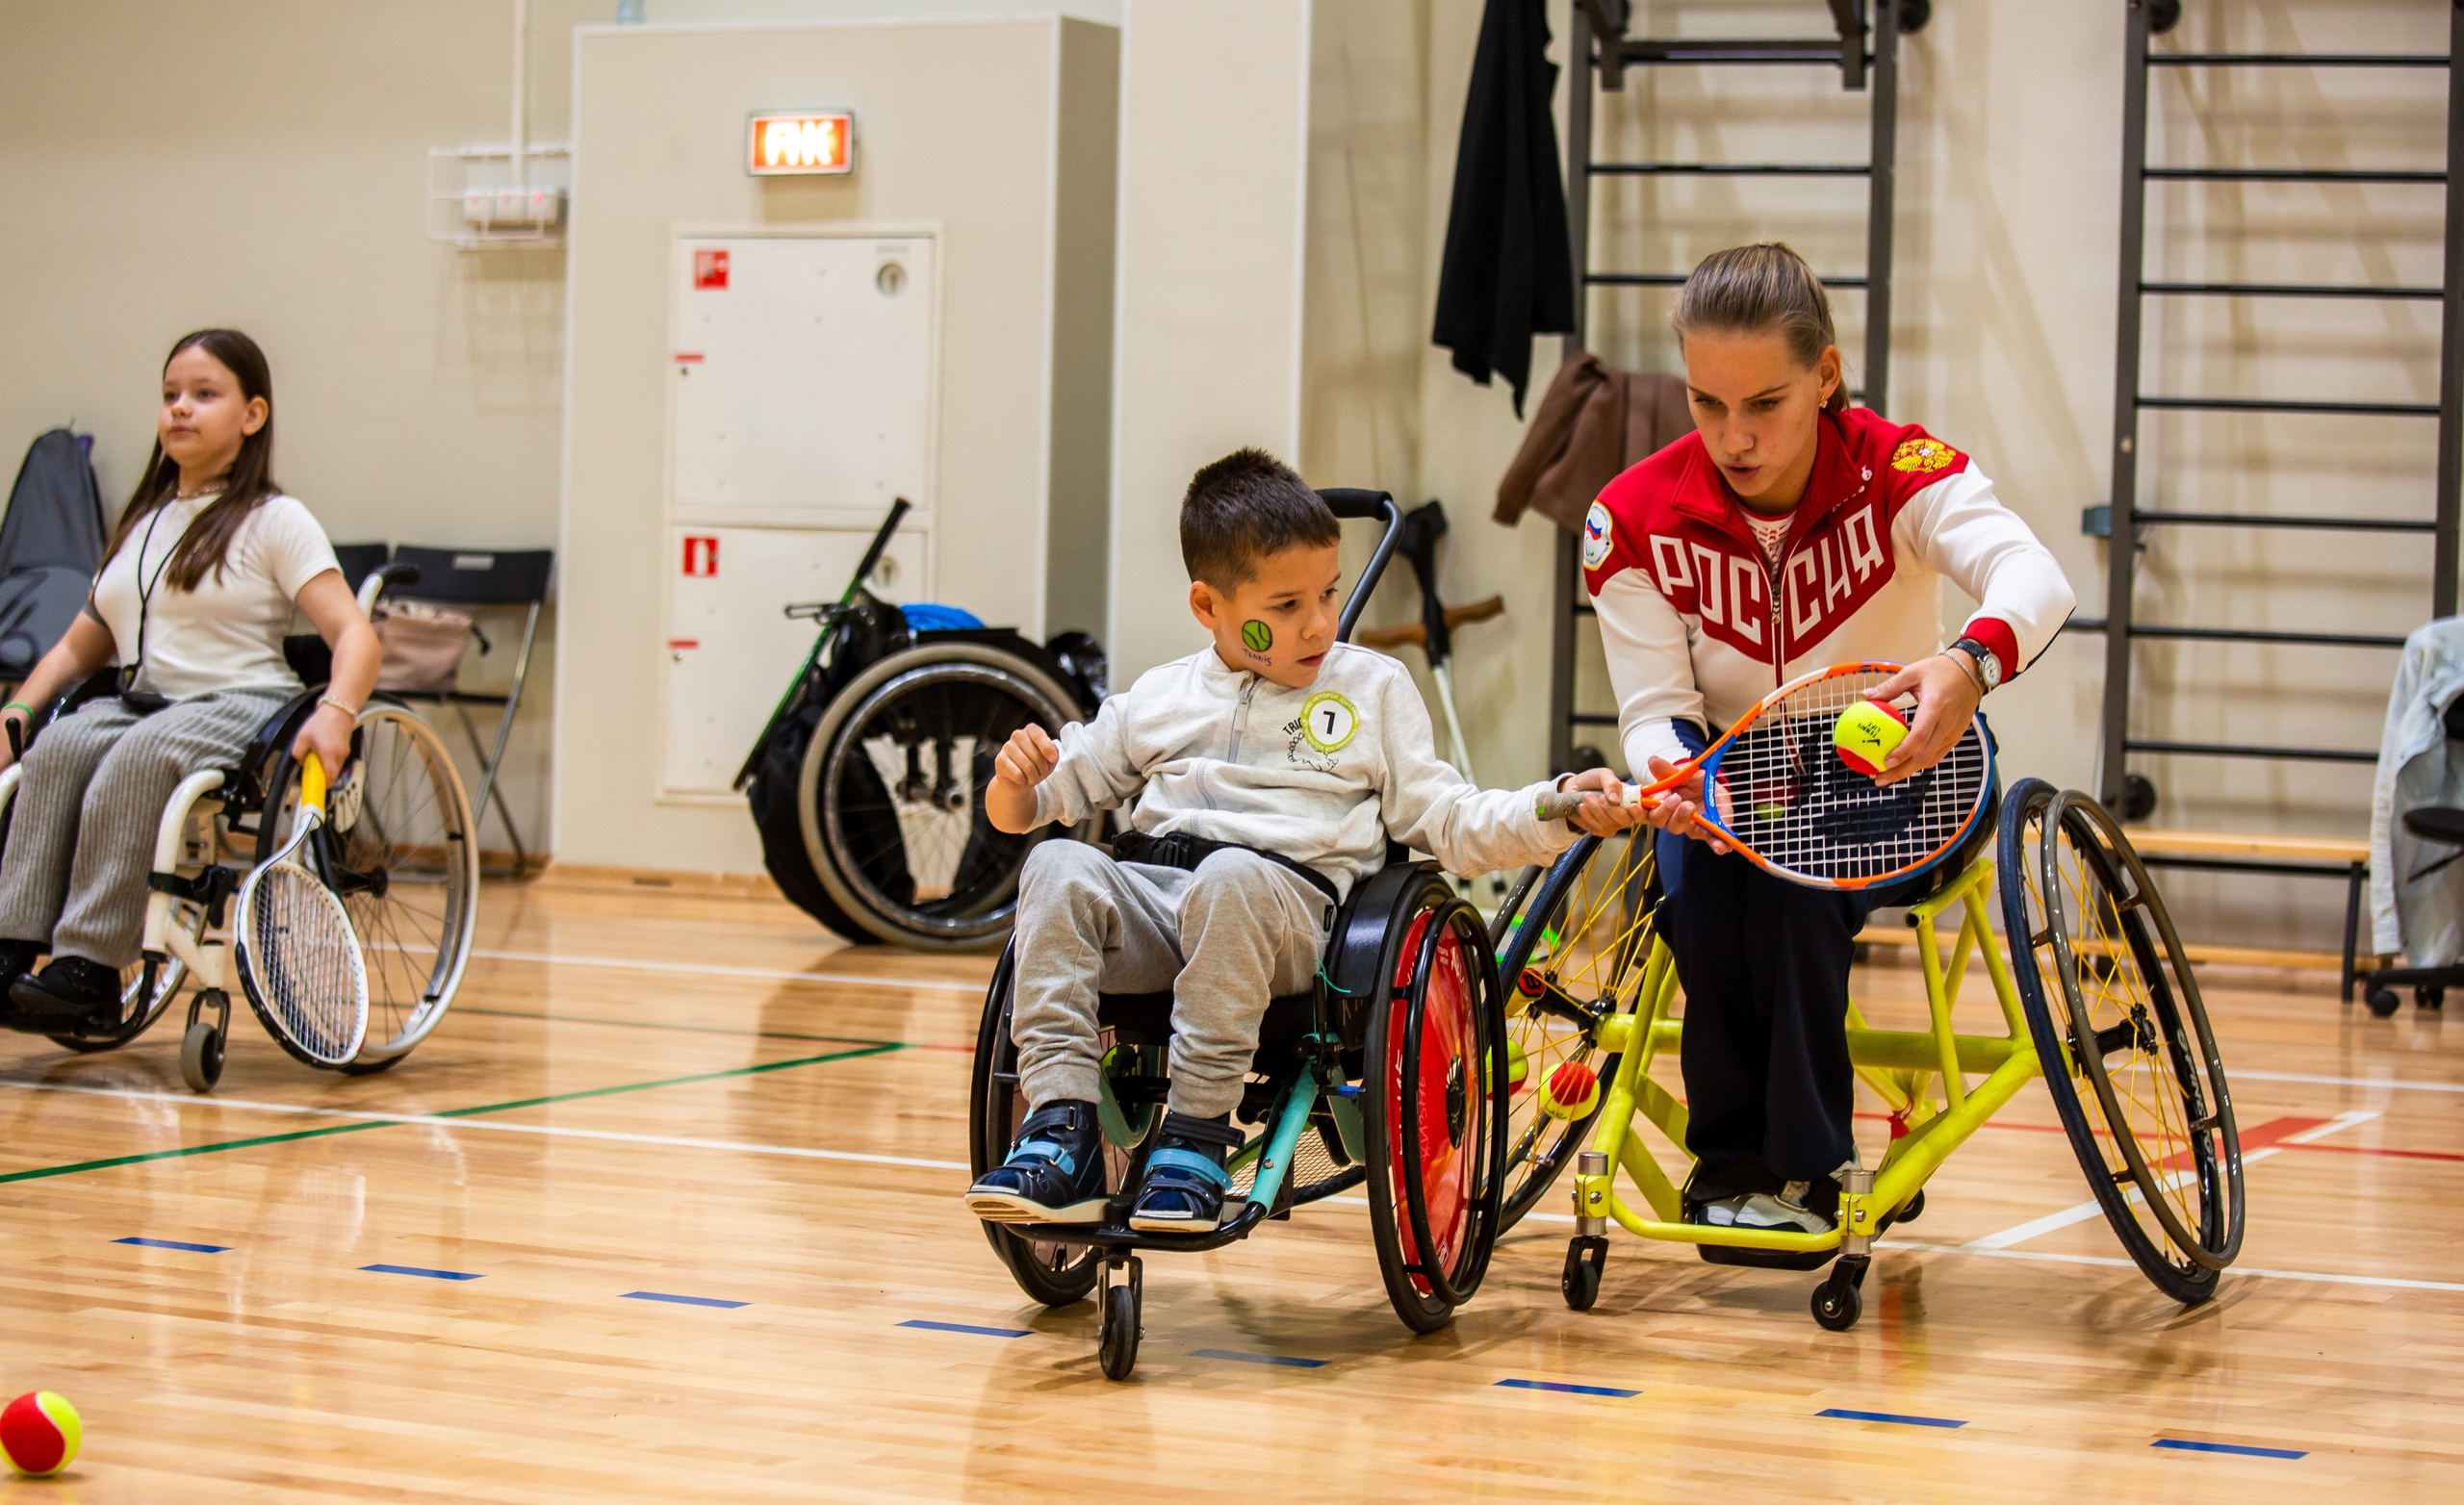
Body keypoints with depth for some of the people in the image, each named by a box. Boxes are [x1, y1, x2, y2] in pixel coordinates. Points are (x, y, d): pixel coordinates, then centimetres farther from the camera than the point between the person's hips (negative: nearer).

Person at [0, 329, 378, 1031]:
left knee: (138, 757, -34)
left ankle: (89, 968, -37)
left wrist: (335, 713, -28)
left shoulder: (274, 522, 2)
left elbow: (354, 635, -8)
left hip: (238, 703, -5)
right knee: (58, 747, -26)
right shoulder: (141, 523, 21)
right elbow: (81, 643, 25)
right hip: (139, 703, 5)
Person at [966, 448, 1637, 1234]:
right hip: (1148, 890, 3)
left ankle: (1196, 1139, -33)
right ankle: (1063, 1130, -32)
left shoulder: (1374, 687, 18)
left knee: (1232, 876, -37)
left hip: (1289, 897, -3)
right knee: (1058, 867, -28)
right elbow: (1020, 810, 24)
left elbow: (1449, 823, 13)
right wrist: (1016, 779, 0)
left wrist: (1561, 811, -3)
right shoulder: (1157, 697, 22)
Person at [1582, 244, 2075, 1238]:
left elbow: (2034, 576, -37)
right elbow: (1655, 701, -13)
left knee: (1793, 892, -32)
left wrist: (1971, 663, -61)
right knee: (1700, 890, -30)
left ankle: (1806, 1173, -13)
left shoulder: (1893, 472, -19)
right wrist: (1668, 767, -39)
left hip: (1888, 791, -2)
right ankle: (1730, 1163, -9)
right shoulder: (1635, 519, -12)